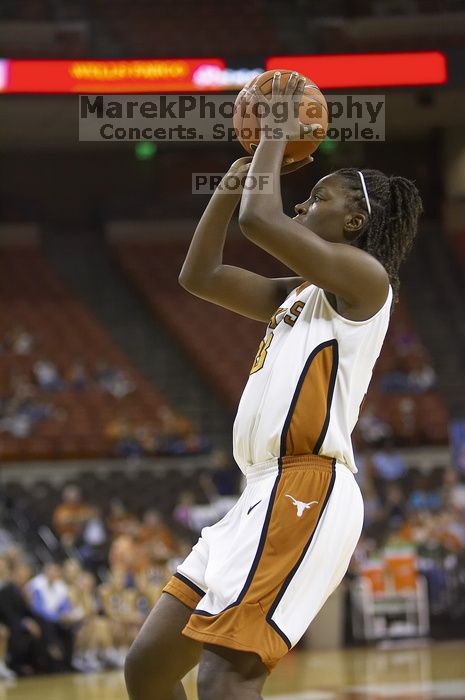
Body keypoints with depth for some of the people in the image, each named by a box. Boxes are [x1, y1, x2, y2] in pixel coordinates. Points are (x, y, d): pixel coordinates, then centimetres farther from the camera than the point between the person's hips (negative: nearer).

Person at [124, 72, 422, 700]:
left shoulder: (363, 277, -4)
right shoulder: (300, 293, 23)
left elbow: (260, 220, -17)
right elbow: (199, 275, 26)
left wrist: (277, 133, -1)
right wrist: (238, 175, 22)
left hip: (306, 493, -10)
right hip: (267, 495, 10)